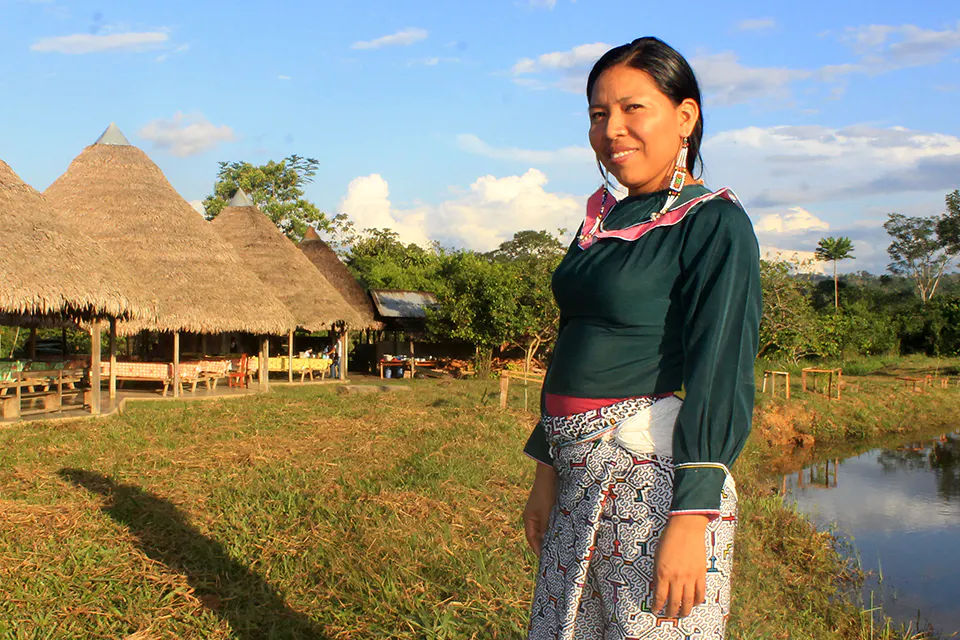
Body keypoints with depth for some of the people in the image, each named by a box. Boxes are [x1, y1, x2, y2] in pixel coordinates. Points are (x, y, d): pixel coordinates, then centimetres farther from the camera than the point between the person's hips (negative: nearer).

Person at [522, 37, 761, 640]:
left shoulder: (715, 225, -8)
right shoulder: (605, 221, 13)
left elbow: (719, 378, -15)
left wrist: (691, 521, -20)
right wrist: (547, 471, 15)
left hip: (659, 477, -7)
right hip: (581, 479, 7)